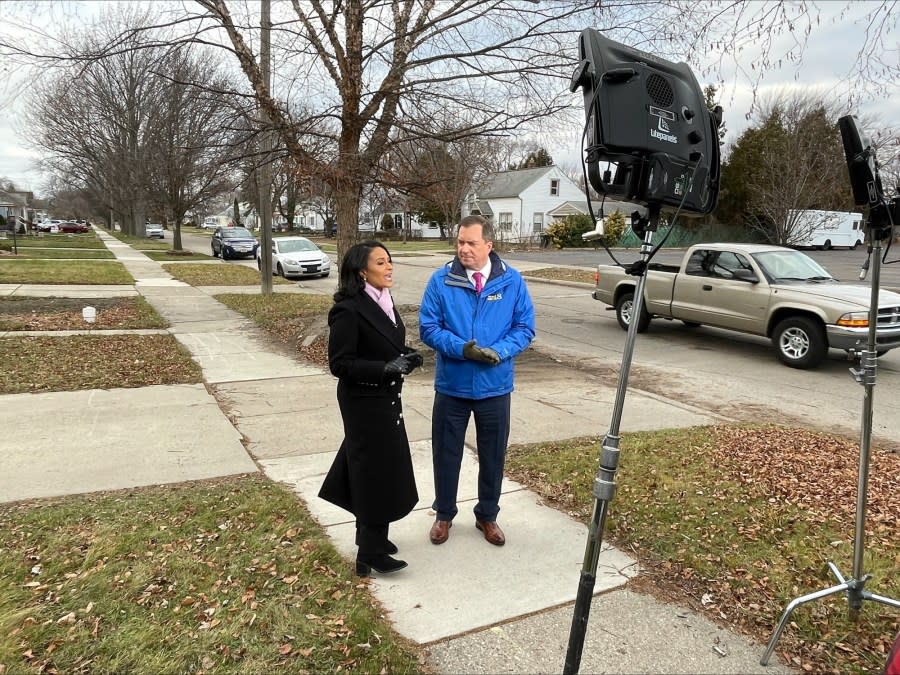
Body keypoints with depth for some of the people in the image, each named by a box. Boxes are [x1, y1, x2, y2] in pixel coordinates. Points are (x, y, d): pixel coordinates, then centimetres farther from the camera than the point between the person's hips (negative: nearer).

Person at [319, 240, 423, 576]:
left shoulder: (384, 303, 7)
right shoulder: (348, 310, -20)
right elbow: (340, 364, -20)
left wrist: (406, 358, -2)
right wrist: (385, 368, -28)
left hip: (386, 400, 9)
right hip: (364, 404, -9)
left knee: (384, 470, 18)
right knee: (375, 474, 0)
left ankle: (371, 535, 37)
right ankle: (370, 555, 15)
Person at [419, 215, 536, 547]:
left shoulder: (512, 281, -4)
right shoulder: (441, 280, -6)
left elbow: (525, 327, -1)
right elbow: (428, 327, -7)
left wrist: (500, 352, -19)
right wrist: (461, 348, -23)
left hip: (495, 386, 1)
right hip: (451, 385, 0)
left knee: (493, 454, 14)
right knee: (446, 453, 12)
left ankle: (487, 516, 35)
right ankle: (443, 514, 34)